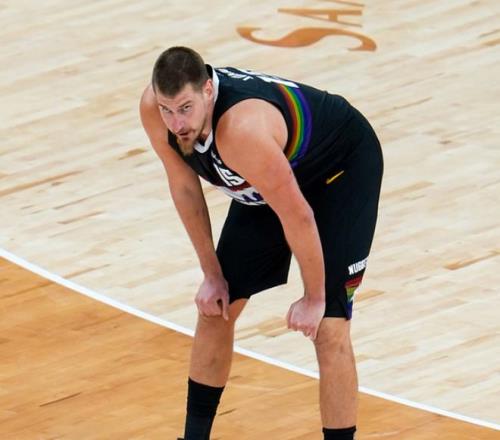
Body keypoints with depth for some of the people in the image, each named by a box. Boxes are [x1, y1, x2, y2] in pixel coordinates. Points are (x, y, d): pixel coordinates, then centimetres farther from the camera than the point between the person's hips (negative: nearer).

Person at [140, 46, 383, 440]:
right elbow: (184, 185, -4)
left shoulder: (241, 130, -43)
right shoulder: (154, 109, -23)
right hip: (273, 175, 7)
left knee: (328, 326, -15)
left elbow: (298, 217, -32)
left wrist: (313, 299, -20)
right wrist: (212, 274, 0)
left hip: (344, 167, -7)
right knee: (216, 306, 10)